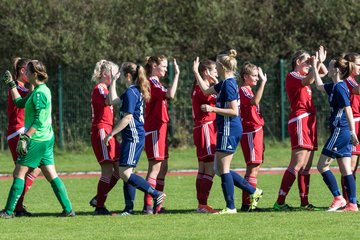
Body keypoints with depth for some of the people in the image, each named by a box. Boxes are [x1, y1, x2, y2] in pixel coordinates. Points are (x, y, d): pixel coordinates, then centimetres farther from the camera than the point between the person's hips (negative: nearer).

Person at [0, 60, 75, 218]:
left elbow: (39, 121, -21)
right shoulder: (39, 90, 14)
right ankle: (68, 209, 6)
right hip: (46, 139, 10)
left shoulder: (39, 93, -16)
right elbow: (19, 103, 25)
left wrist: (25, 137, -23)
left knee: (19, 173, -4)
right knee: (51, 175, 9)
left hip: (37, 140, -10)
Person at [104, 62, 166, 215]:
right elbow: (114, 100, 27)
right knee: (126, 173, 10)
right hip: (133, 138, 10)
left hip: (133, 137, -10)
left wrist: (111, 134, -18)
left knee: (125, 173, -13)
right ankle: (129, 208, 11)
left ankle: (156, 195, -14)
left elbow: (127, 118, -21)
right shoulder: (135, 91, 15)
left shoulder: (130, 93, -15)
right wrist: (113, 81, 27)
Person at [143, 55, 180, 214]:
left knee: (162, 168, 11)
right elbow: (170, 95, -30)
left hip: (160, 129, 10)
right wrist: (176, 74, -27)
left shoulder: (155, 83, 18)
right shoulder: (152, 83, -13)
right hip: (154, 130, -10)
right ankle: (148, 205, -13)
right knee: (155, 168, -11)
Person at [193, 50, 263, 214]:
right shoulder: (225, 83, 14)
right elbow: (206, 90, 29)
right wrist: (195, 71, 31)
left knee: (223, 169, -4)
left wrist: (212, 109, -20)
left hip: (229, 131, -10)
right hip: (227, 130, 10)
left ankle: (230, 207, 1)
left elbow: (234, 111, -20)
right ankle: (253, 192, 15)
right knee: (219, 169, 12)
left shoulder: (228, 85, -16)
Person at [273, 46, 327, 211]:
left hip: (309, 121, 10)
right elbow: (308, 81, -25)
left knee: (307, 165, 8)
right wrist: (319, 61, -21)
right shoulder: (292, 76, -5)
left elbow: (323, 73, 30)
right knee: (298, 163, -17)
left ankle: (304, 202, 10)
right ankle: (280, 202, -20)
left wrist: (319, 62, 10)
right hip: (300, 120, -10)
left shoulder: (302, 76, 21)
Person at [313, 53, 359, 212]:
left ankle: (338, 198, -4)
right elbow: (319, 86, 33)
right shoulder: (334, 86, 14)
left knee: (322, 166, -4)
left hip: (340, 131, -9)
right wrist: (314, 67, 34)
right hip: (345, 133, 9)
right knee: (346, 170, 7)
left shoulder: (340, 88, -14)